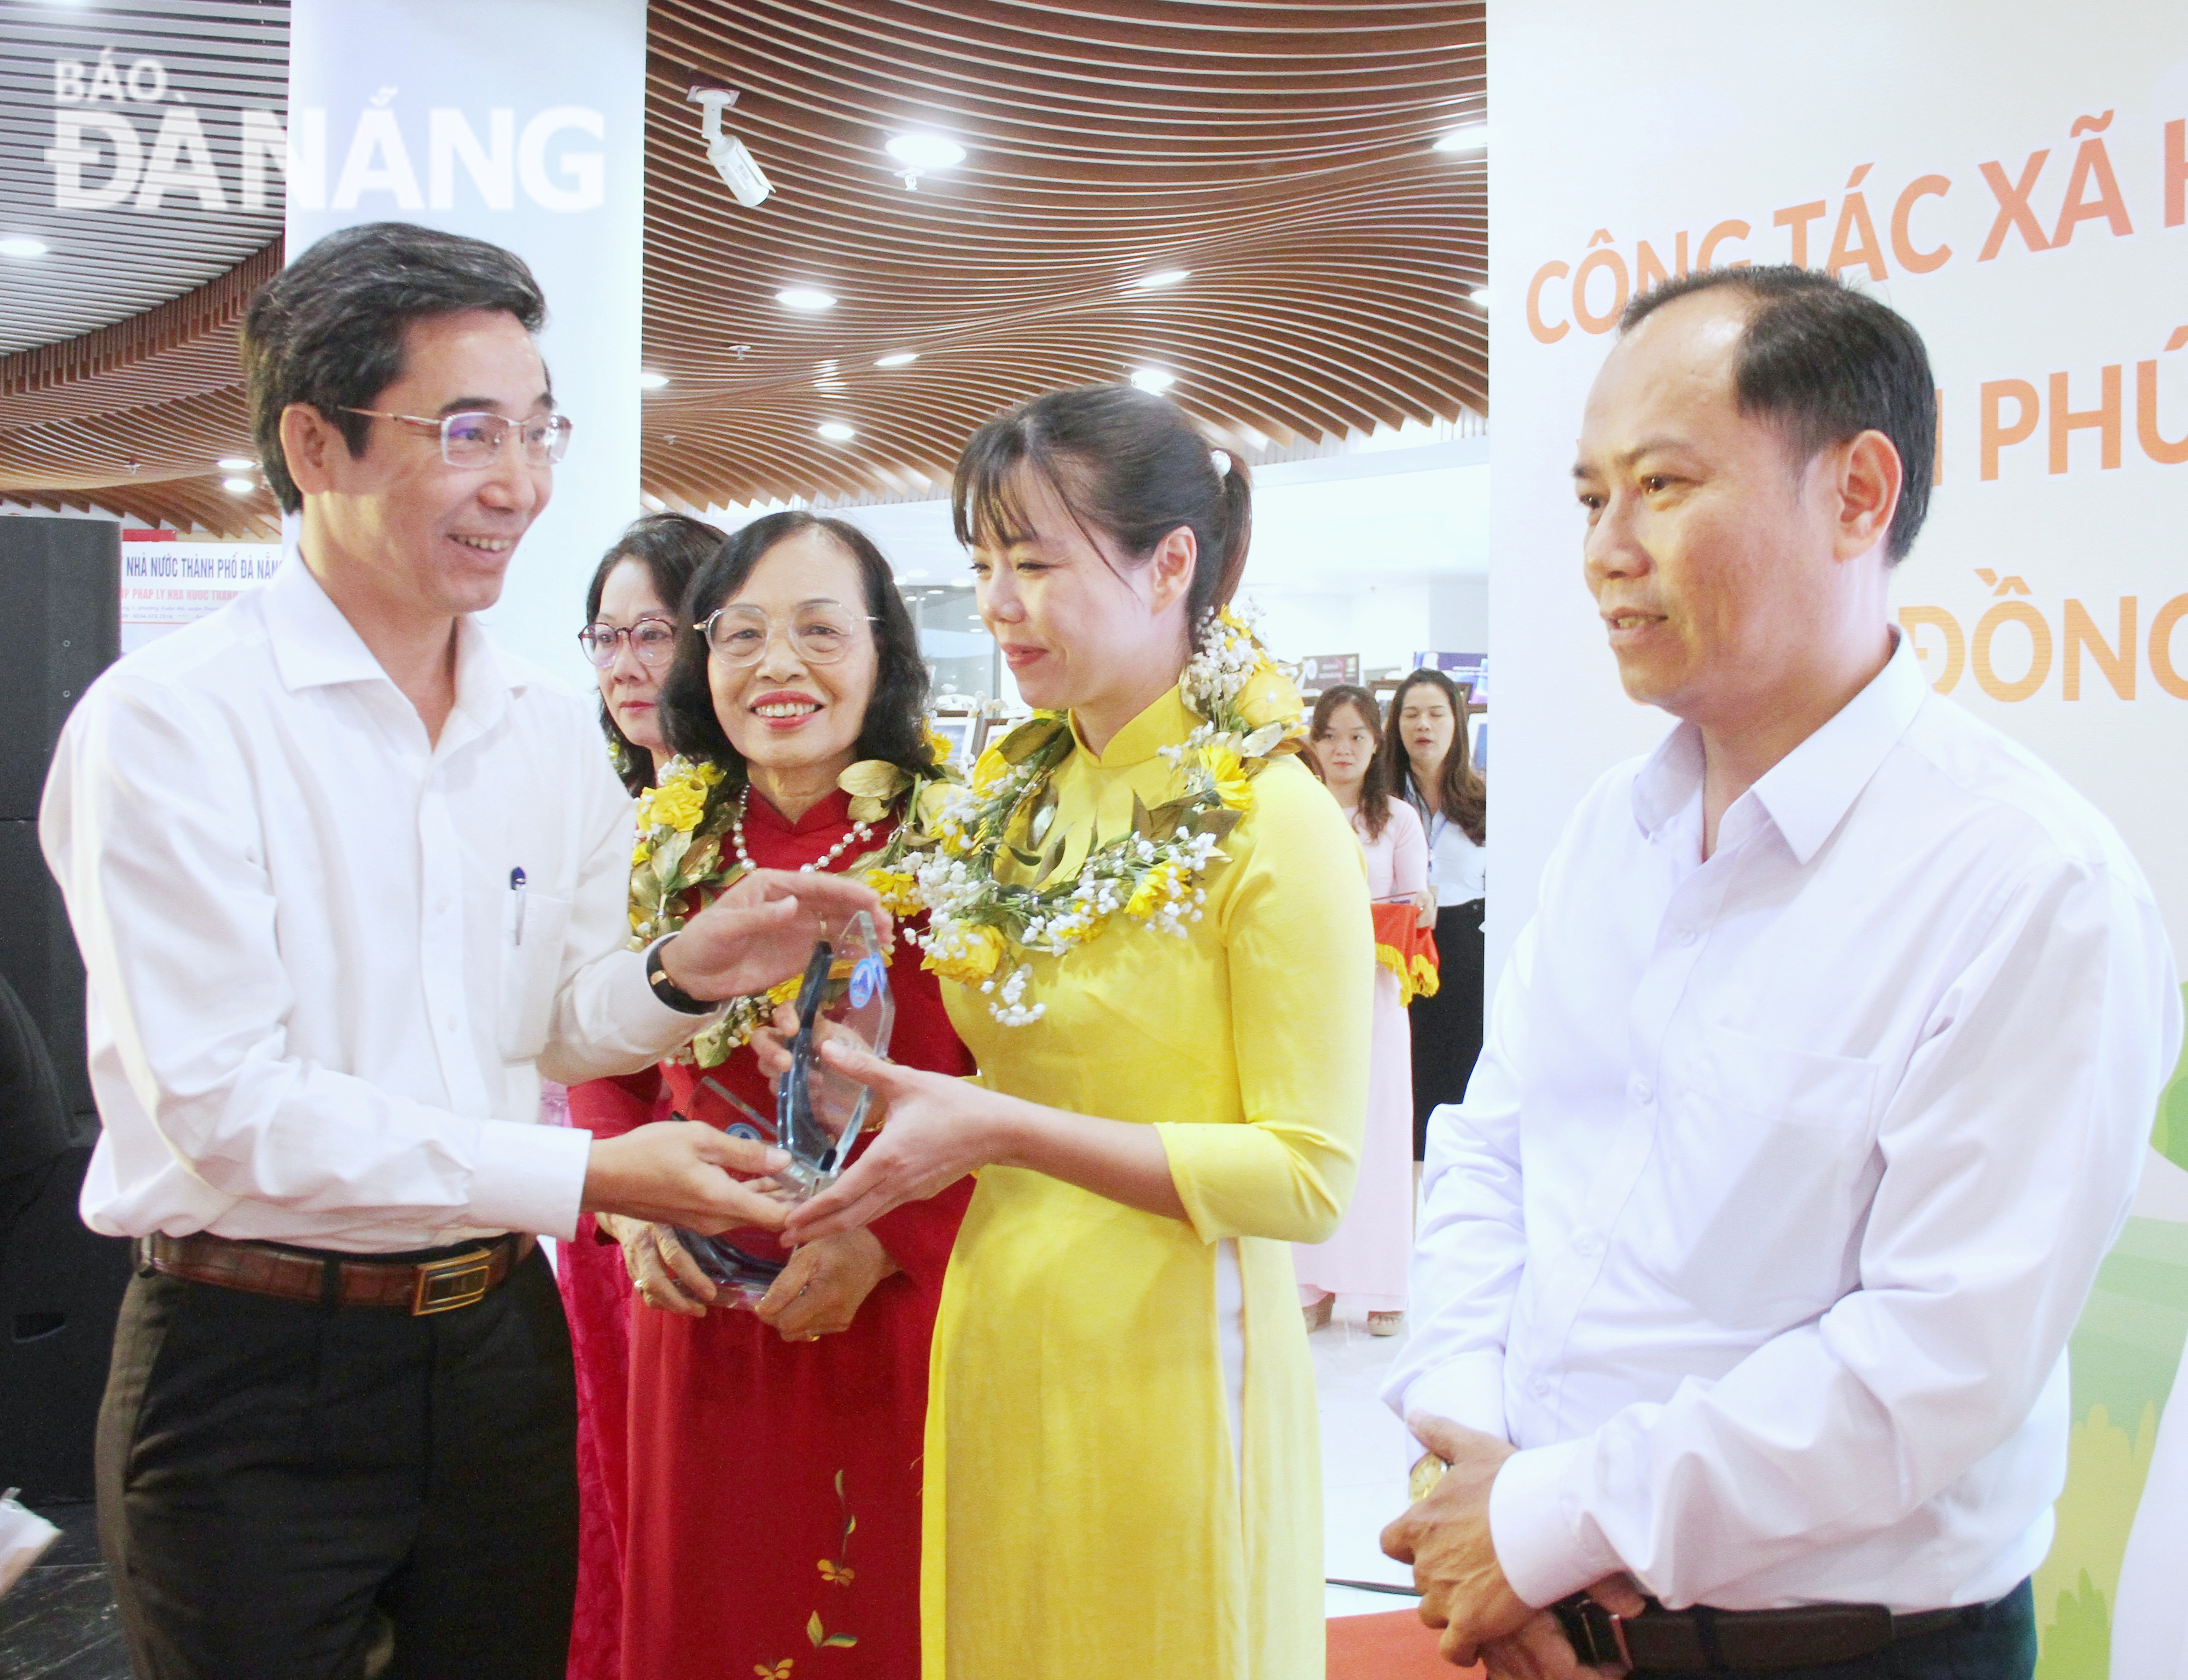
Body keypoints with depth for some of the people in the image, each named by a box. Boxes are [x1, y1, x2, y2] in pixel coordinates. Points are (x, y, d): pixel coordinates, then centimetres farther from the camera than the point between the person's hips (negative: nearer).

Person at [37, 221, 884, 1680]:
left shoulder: (552, 731, 6)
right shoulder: (169, 723, -14)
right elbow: (223, 1104, -20)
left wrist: (681, 976, -11)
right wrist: (587, 1175, -22)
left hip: (500, 1342, 6)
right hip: (253, 1377, -5)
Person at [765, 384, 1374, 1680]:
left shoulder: (1271, 823, -14)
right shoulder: (1011, 805, 6)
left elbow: (1309, 1178, -17)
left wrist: (1004, 1131, -22)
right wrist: (901, 1109, -3)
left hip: (1165, 1365, -6)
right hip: (994, 1345, 6)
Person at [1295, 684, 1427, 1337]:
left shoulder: (1399, 820, 6)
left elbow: (1413, 909, 5)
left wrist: (1415, 915, -16)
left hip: (1373, 989, -1)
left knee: (1376, 1126, -1)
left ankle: (1383, 1285, 7)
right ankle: (1314, 1283, 7)